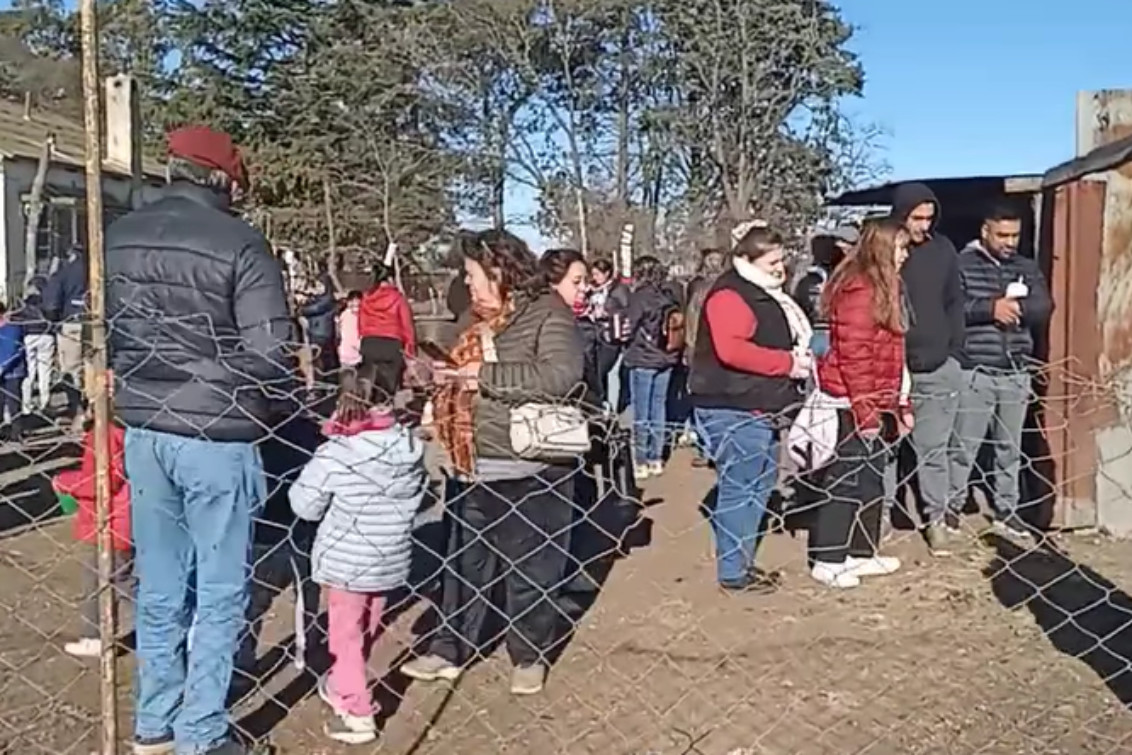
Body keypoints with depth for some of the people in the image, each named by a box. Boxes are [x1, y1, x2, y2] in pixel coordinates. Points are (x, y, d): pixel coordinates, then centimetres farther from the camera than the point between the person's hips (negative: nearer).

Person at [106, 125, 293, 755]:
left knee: (159, 587, 17)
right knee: (220, 594, 7)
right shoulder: (240, 244, -12)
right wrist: (282, 413, 3)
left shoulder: (119, 237, 7)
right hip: (217, 436, -6)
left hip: (144, 431, 6)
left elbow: (101, 330, 14)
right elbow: (268, 351, -14)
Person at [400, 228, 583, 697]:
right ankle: (450, 651, 29)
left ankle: (530, 657, 25)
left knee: (530, 569, 7)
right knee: (465, 564, 16)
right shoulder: (477, 318, 13)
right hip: (476, 469, 7)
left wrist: (486, 376, -23)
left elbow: (562, 375, -27)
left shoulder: (548, 312, -11)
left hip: (532, 471, -7)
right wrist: (436, 375, 5)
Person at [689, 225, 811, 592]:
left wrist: (800, 357, 10)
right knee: (739, 489, -6)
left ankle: (742, 561, 27)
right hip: (734, 411, -11)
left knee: (760, 485, 16)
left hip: (760, 408, 11)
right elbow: (732, 350, -29)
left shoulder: (766, 294, 18)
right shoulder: (730, 295, -15)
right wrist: (788, 362, -21)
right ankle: (732, 572, 3)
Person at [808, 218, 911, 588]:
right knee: (845, 482, -3)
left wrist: (898, 404, 19)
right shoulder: (859, 290, -16)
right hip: (852, 405, -10)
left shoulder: (882, 287, 16)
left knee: (871, 481, 14)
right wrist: (864, 411, -21)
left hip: (874, 404, 10)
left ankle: (862, 553, 24)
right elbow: (852, 355, -21)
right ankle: (826, 560, 6)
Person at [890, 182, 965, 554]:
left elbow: (955, 302, 12)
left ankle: (936, 517, 19)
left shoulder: (942, 249, 3)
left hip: (936, 369, 2)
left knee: (934, 448, 7)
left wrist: (953, 348, 5)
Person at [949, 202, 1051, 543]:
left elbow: (1043, 309, -3)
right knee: (964, 446, 1)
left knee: (1010, 448, 12)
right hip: (975, 372, -4)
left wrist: (1012, 306, -14)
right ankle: (951, 507, 14)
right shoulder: (963, 264, -2)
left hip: (1017, 373, 5)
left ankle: (1006, 511, 23)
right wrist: (991, 308, -18)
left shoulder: (1027, 268, 11)